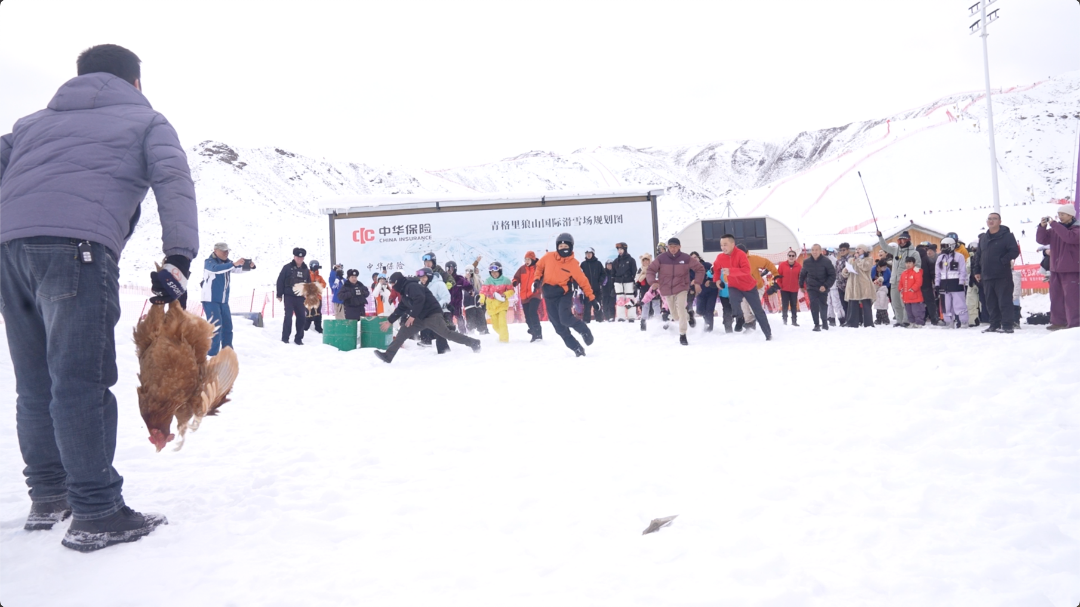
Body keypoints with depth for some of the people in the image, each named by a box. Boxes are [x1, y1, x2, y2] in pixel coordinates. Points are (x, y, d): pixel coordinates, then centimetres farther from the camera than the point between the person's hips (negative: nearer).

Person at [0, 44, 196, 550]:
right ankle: (95, 515, -7)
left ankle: (48, 497, 22)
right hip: (77, 246, -6)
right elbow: (174, 181, 1)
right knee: (81, 380, -9)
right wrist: (178, 260, -9)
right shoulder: (146, 120, 18)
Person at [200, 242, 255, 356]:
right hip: (210, 300, -7)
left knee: (227, 326, 10)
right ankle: (212, 354, -7)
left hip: (223, 301, 7)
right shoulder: (209, 262, -11)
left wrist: (249, 265, -20)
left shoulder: (227, 263, 10)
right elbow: (216, 269, -32)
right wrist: (234, 264, -44)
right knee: (216, 326, -12)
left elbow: (240, 268, 2)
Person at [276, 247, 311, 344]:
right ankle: (285, 337, 2)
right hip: (289, 296, -4)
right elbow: (280, 281, -2)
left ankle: (298, 338, 13)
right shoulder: (288, 267, -1)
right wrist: (279, 295, -6)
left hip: (300, 297, 4)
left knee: (302, 317, 2)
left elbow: (309, 284, 17)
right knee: (288, 316, -8)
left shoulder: (306, 270, 11)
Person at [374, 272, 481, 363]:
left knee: (446, 333, -15)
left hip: (432, 314, -10)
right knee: (403, 332, 4)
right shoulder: (404, 292, 21)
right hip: (420, 318, 10)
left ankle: (473, 343, -6)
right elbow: (400, 309, 31)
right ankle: (388, 356, 5)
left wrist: (412, 316, -23)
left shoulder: (411, 286, -10)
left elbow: (420, 299, -25)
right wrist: (389, 321, 32)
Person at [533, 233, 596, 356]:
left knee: (565, 318, -26)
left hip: (564, 294, -3)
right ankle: (576, 348, 12)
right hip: (549, 296, 4)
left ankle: (584, 331, 4)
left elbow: (582, 280, -4)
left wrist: (590, 295, -4)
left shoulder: (573, 264, -10)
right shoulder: (549, 257, -2)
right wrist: (537, 279, 3)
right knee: (559, 327, 1)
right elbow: (539, 266, 17)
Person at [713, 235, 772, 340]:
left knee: (758, 311, 7)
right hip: (734, 287, 3)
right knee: (735, 309, -21)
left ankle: (768, 334, 21)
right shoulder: (720, 257, -10)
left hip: (749, 286, -3)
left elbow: (746, 270, -39)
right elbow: (715, 269, 12)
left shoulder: (740, 254, -25)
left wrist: (730, 271, -49)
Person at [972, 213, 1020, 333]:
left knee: (1004, 301, -5)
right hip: (987, 277, 6)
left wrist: (1003, 261, -16)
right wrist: (977, 271, 14)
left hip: (1002, 276, -6)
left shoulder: (1006, 235, -2)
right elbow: (978, 255, 20)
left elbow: (1015, 251, -9)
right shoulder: (983, 238, 16)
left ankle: (1007, 325, -3)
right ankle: (994, 325, 17)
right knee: (991, 303, 10)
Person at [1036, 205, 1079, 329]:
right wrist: (1042, 227, -10)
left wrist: (1053, 224, -23)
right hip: (1055, 269, 6)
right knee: (1056, 297, 10)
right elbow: (1041, 240, 7)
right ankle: (1058, 321, 18)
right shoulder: (1054, 230, 11)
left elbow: (1070, 237, -25)